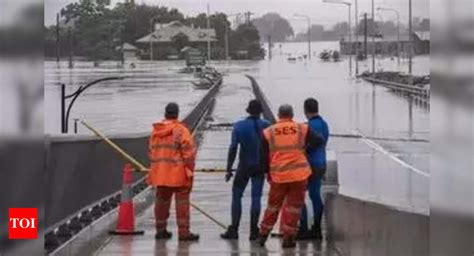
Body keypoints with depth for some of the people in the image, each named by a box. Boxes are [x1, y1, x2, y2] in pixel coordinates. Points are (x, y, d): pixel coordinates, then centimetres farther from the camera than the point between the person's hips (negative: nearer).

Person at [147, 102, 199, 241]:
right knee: (182, 202, -2)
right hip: (178, 173, -6)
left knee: (161, 200, 15)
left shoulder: (155, 131, 9)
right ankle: (183, 232, -4)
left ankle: (160, 230, 21)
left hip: (160, 174, 6)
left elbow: (151, 152, 15)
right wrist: (190, 171, -6)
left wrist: (153, 171, 21)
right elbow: (188, 153, -14)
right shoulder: (180, 130, -11)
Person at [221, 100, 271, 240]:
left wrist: (229, 169, -4)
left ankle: (233, 230, 3)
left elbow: (233, 148, -8)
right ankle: (254, 231, 2)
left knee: (236, 196, 7)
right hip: (260, 167, 1)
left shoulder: (239, 126, -5)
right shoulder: (266, 126, -3)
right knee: (256, 197, 3)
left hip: (244, 166, -1)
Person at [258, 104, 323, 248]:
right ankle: (288, 238, 7)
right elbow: (318, 141, 4)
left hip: (278, 175, 1)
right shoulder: (302, 129, 1)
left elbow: (264, 156, 5)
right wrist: (306, 147, 22)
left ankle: (263, 234, 21)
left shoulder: (269, 132, 3)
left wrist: (268, 173, 17)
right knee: (294, 206, 6)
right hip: (299, 173, -1)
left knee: (273, 205, 15)